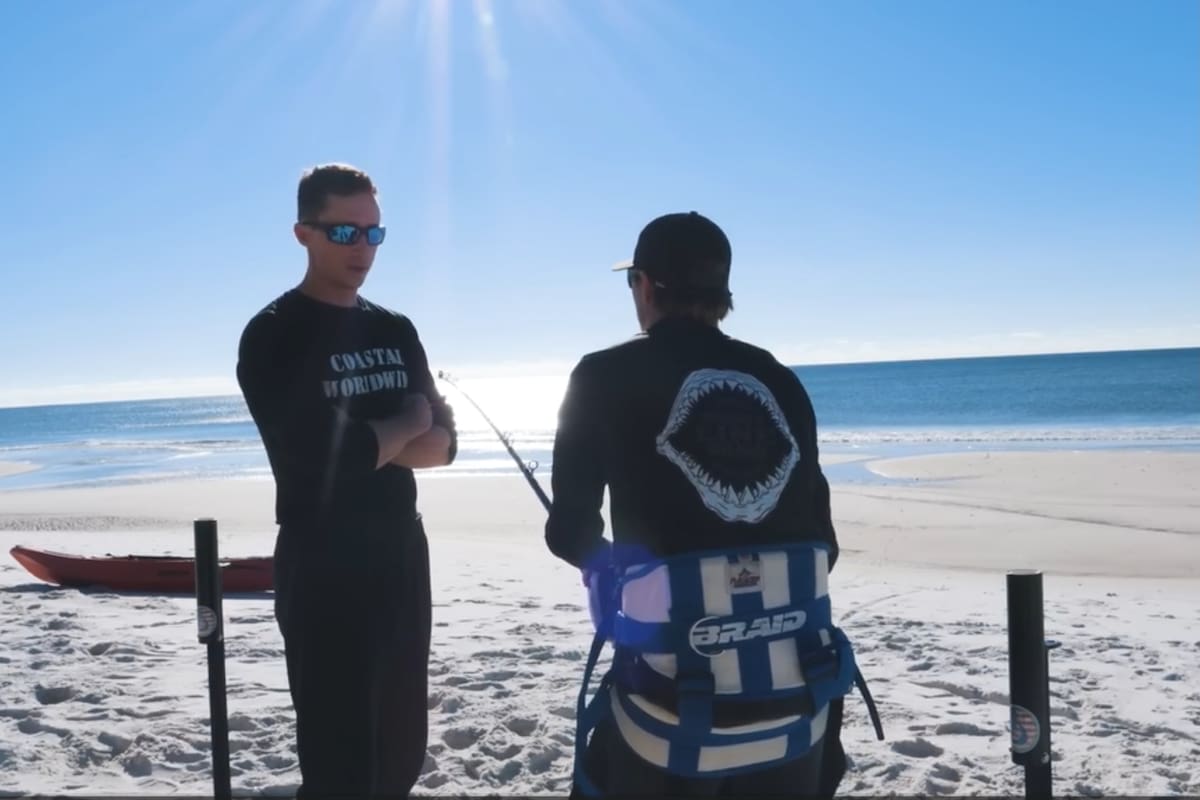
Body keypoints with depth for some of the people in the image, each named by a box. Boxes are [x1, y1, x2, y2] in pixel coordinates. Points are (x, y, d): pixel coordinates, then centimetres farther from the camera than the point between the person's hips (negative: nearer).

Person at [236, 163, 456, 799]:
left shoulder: (395, 330, 11)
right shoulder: (273, 336, -9)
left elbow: (443, 443, 4)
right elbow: (317, 457, -20)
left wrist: (367, 442, -14)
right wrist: (407, 423, -5)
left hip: (403, 557, 6)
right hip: (322, 569, -6)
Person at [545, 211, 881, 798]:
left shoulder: (606, 378, -3)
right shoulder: (781, 382, 7)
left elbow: (570, 533, 2)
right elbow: (822, 542, 8)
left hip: (672, 708, -3)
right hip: (795, 703, 4)